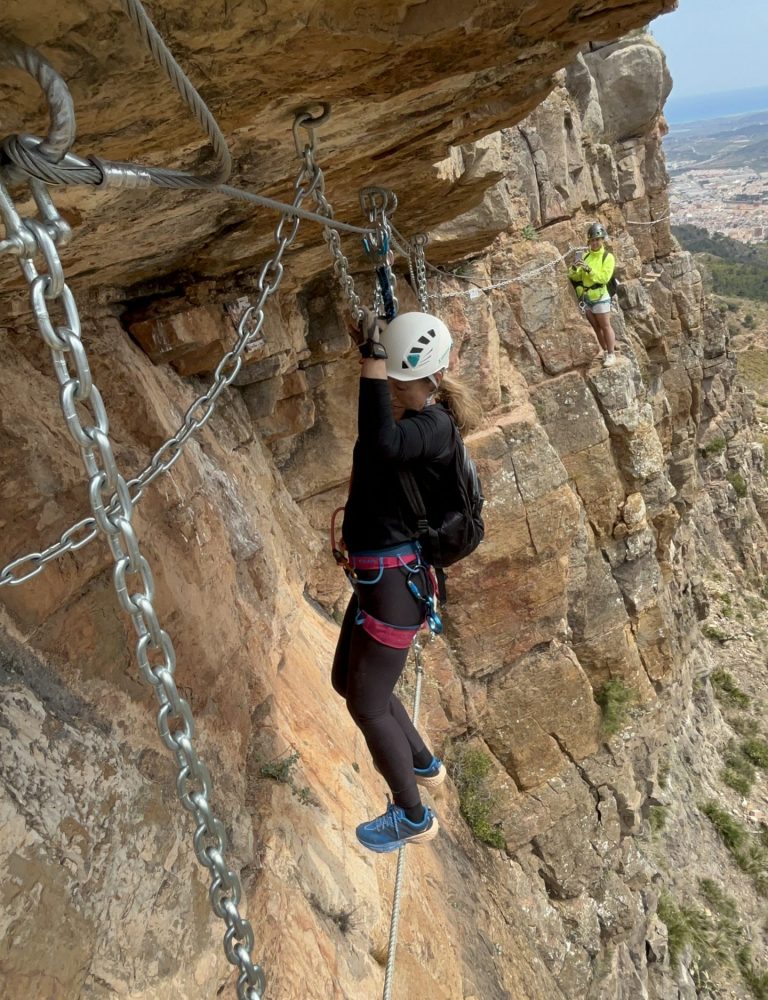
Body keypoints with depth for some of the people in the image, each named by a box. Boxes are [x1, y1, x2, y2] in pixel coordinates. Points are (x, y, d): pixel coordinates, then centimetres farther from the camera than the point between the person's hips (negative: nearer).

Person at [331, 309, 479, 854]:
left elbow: (382, 444, -41)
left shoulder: (435, 426, -20)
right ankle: (424, 764, 44)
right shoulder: (406, 417, 5)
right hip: (377, 573, 10)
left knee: (367, 702, 4)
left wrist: (374, 361, -35)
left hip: (397, 579, -10)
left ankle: (414, 817, 27)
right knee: (348, 682, 23)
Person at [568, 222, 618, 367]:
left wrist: (589, 269, -26)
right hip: (585, 297, 6)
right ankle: (605, 351, 24)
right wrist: (574, 269, -15)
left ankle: (611, 354, 6)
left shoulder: (608, 257, -6)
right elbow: (575, 277, 6)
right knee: (596, 327, 13)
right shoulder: (586, 256, 9)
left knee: (605, 326, -2)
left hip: (600, 297, -6)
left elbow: (604, 277, -18)